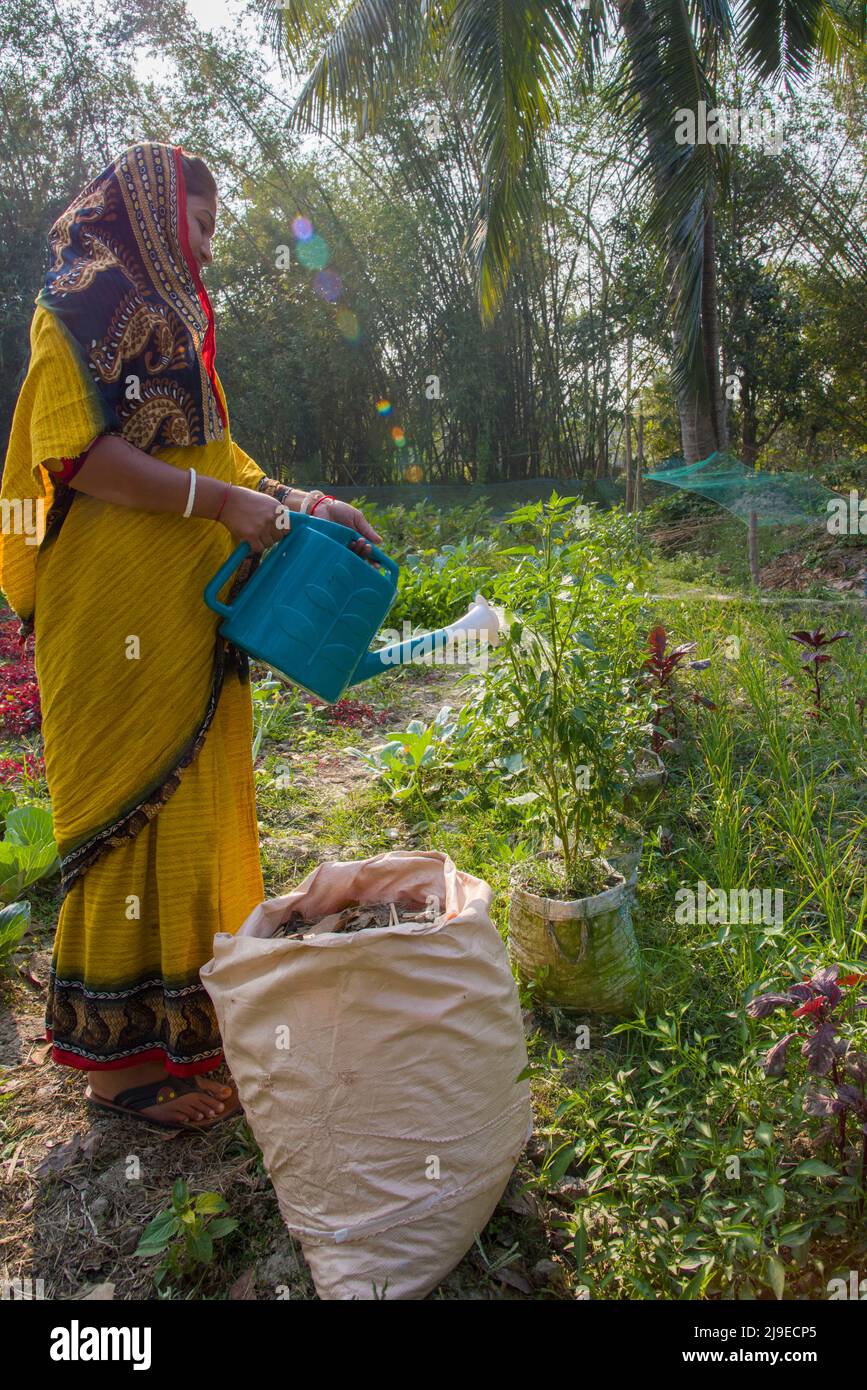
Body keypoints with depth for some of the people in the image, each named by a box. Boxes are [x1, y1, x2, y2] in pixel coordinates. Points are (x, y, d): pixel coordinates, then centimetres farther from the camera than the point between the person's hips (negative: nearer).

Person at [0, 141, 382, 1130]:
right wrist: (223, 502, -18)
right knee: (132, 806, -4)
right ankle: (120, 1049, 10)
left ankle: (184, 1018, 25)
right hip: (117, 614, -9)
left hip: (188, 612, 9)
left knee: (195, 805, 11)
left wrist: (293, 499, 11)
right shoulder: (86, 298, -5)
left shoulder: (170, 315, 24)